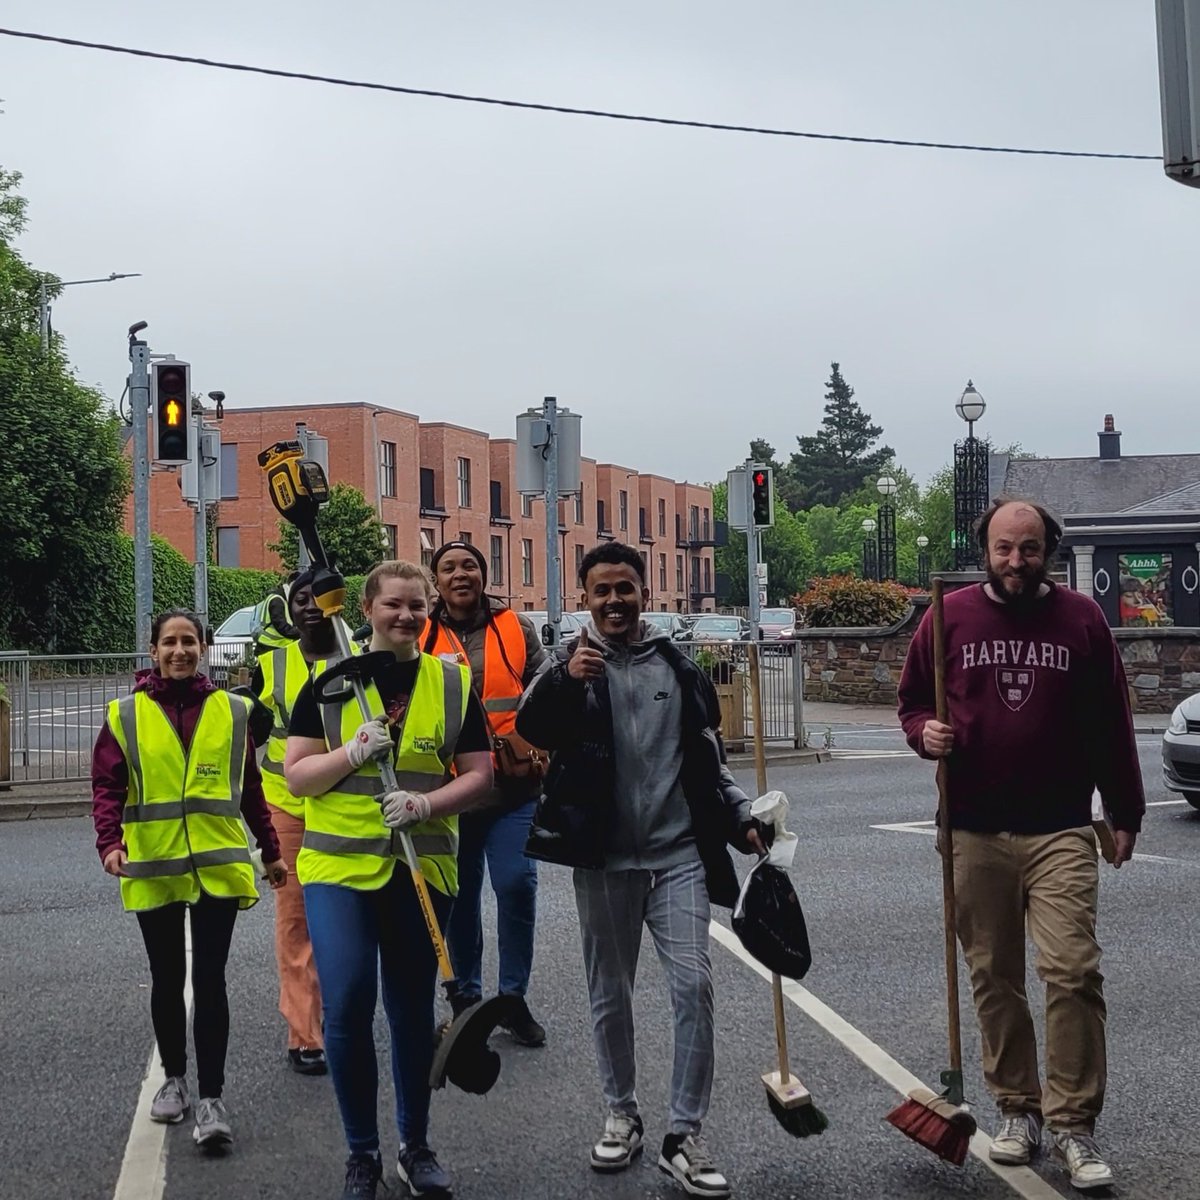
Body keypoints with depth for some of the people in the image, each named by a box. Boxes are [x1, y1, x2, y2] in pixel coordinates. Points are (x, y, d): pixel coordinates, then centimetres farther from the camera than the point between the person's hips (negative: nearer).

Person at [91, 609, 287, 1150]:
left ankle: (211, 1098, 1)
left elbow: (249, 788, 12)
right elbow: (107, 787, -3)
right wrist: (110, 842, -19)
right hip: (152, 869, 1)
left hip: (218, 866, 0)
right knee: (167, 979, 13)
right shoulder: (126, 715, 1)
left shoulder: (232, 712, 5)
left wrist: (271, 852, 15)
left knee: (209, 980, -4)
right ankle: (173, 1078, 31)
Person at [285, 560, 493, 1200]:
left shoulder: (452, 682, 5)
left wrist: (426, 803, -14)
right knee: (345, 1008, -9)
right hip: (339, 867, -1)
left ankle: (416, 1145, 28)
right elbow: (295, 775, 1)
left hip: (421, 870, 1)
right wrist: (352, 752, -17)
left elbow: (478, 774, 4)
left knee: (413, 1010, 10)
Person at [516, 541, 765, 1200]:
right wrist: (563, 678, -35)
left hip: (678, 854, 1)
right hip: (603, 858, -1)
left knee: (693, 985, -8)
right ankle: (621, 1115, 29)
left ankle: (683, 1135, 1)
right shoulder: (570, 664, 1)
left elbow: (707, 758, 16)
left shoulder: (679, 668, 8)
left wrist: (741, 819, 6)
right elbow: (530, 730, -17)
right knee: (609, 993, 11)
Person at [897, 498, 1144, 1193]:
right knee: (994, 977, 8)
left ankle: (1074, 1124, 0)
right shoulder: (950, 618, 4)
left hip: (1061, 831, -1)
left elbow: (1112, 722, 8)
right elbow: (913, 703, 14)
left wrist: (1126, 814, 8)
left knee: (1072, 972, -10)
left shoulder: (1081, 618, 4)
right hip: (976, 832, 1)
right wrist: (926, 732, -9)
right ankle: (1018, 1109, 21)